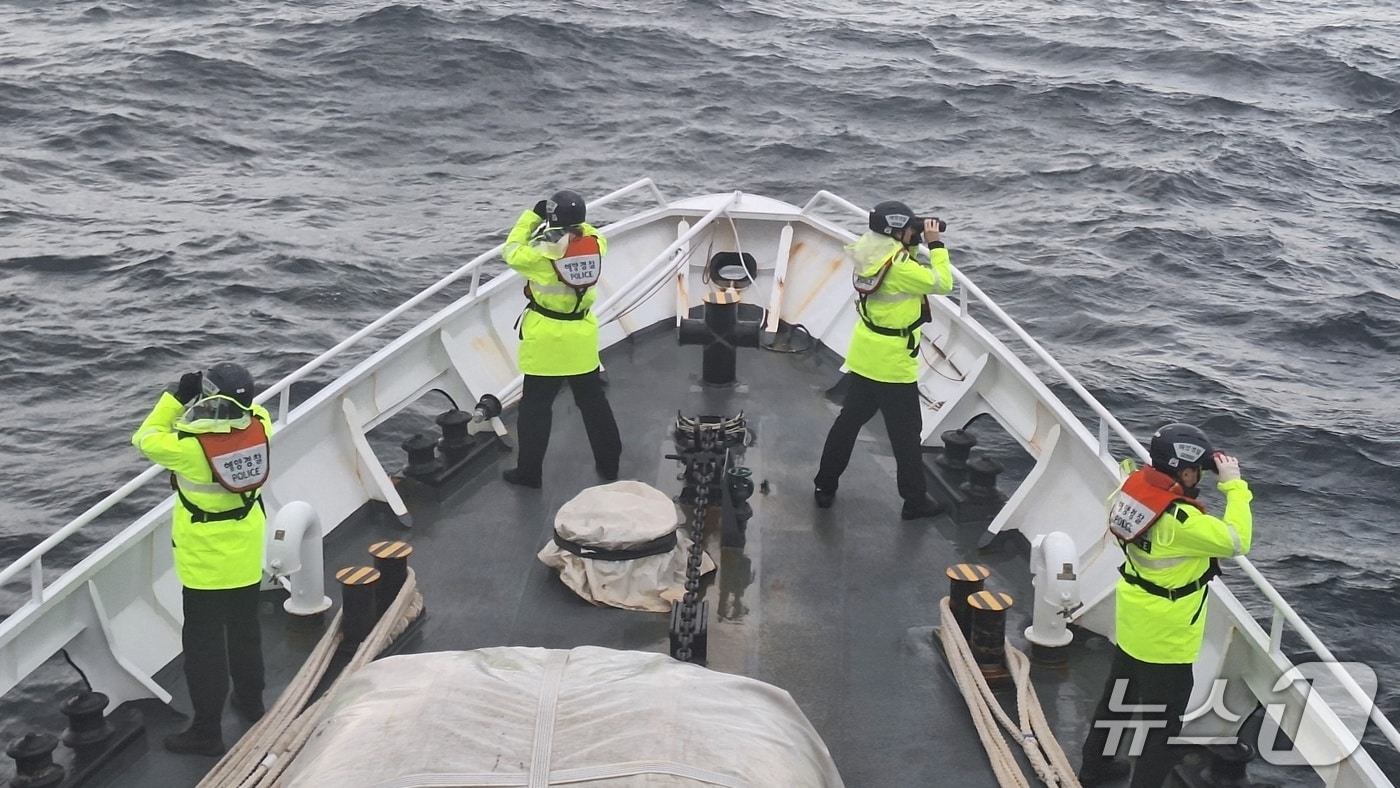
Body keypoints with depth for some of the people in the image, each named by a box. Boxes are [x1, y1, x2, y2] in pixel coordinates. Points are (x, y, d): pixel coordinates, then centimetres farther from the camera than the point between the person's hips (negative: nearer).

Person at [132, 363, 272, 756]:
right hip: (247, 557, 6)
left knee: (204, 643, 5)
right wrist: (233, 393, 0)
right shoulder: (259, 428, -14)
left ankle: (207, 730, 12)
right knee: (245, 630, 24)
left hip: (205, 562, -5)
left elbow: (145, 439, -7)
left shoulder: (189, 445, -27)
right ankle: (251, 700, 42)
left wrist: (176, 397, -5)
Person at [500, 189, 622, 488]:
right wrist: (574, 218, 11)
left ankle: (529, 471, 11)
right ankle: (609, 462, 27)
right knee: (593, 400, 18)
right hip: (582, 334, 5)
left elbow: (512, 253, 0)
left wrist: (531, 216, 4)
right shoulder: (596, 243, -7)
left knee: (536, 407, 6)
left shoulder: (543, 251, -20)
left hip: (546, 336, -5)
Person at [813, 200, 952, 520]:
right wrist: (936, 244, -11)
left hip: (864, 358, 8)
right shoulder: (898, 266, -24)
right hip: (892, 363, -8)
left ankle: (825, 487, 25)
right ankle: (915, 500, 16)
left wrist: (919, 244, 4)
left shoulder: (872, 256, 2)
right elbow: (942, 283, -18)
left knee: (849, 421, 18)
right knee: (906, 434, 5)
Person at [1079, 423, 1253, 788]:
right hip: (1165, 637, -9)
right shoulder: (1179, 521, -33)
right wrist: (1234, 486, -20)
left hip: (1133, 623, 9)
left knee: (1117, 696, 28)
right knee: (1162, 723, 10)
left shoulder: (1137, 487, -9)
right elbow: (1236, 540, -25)